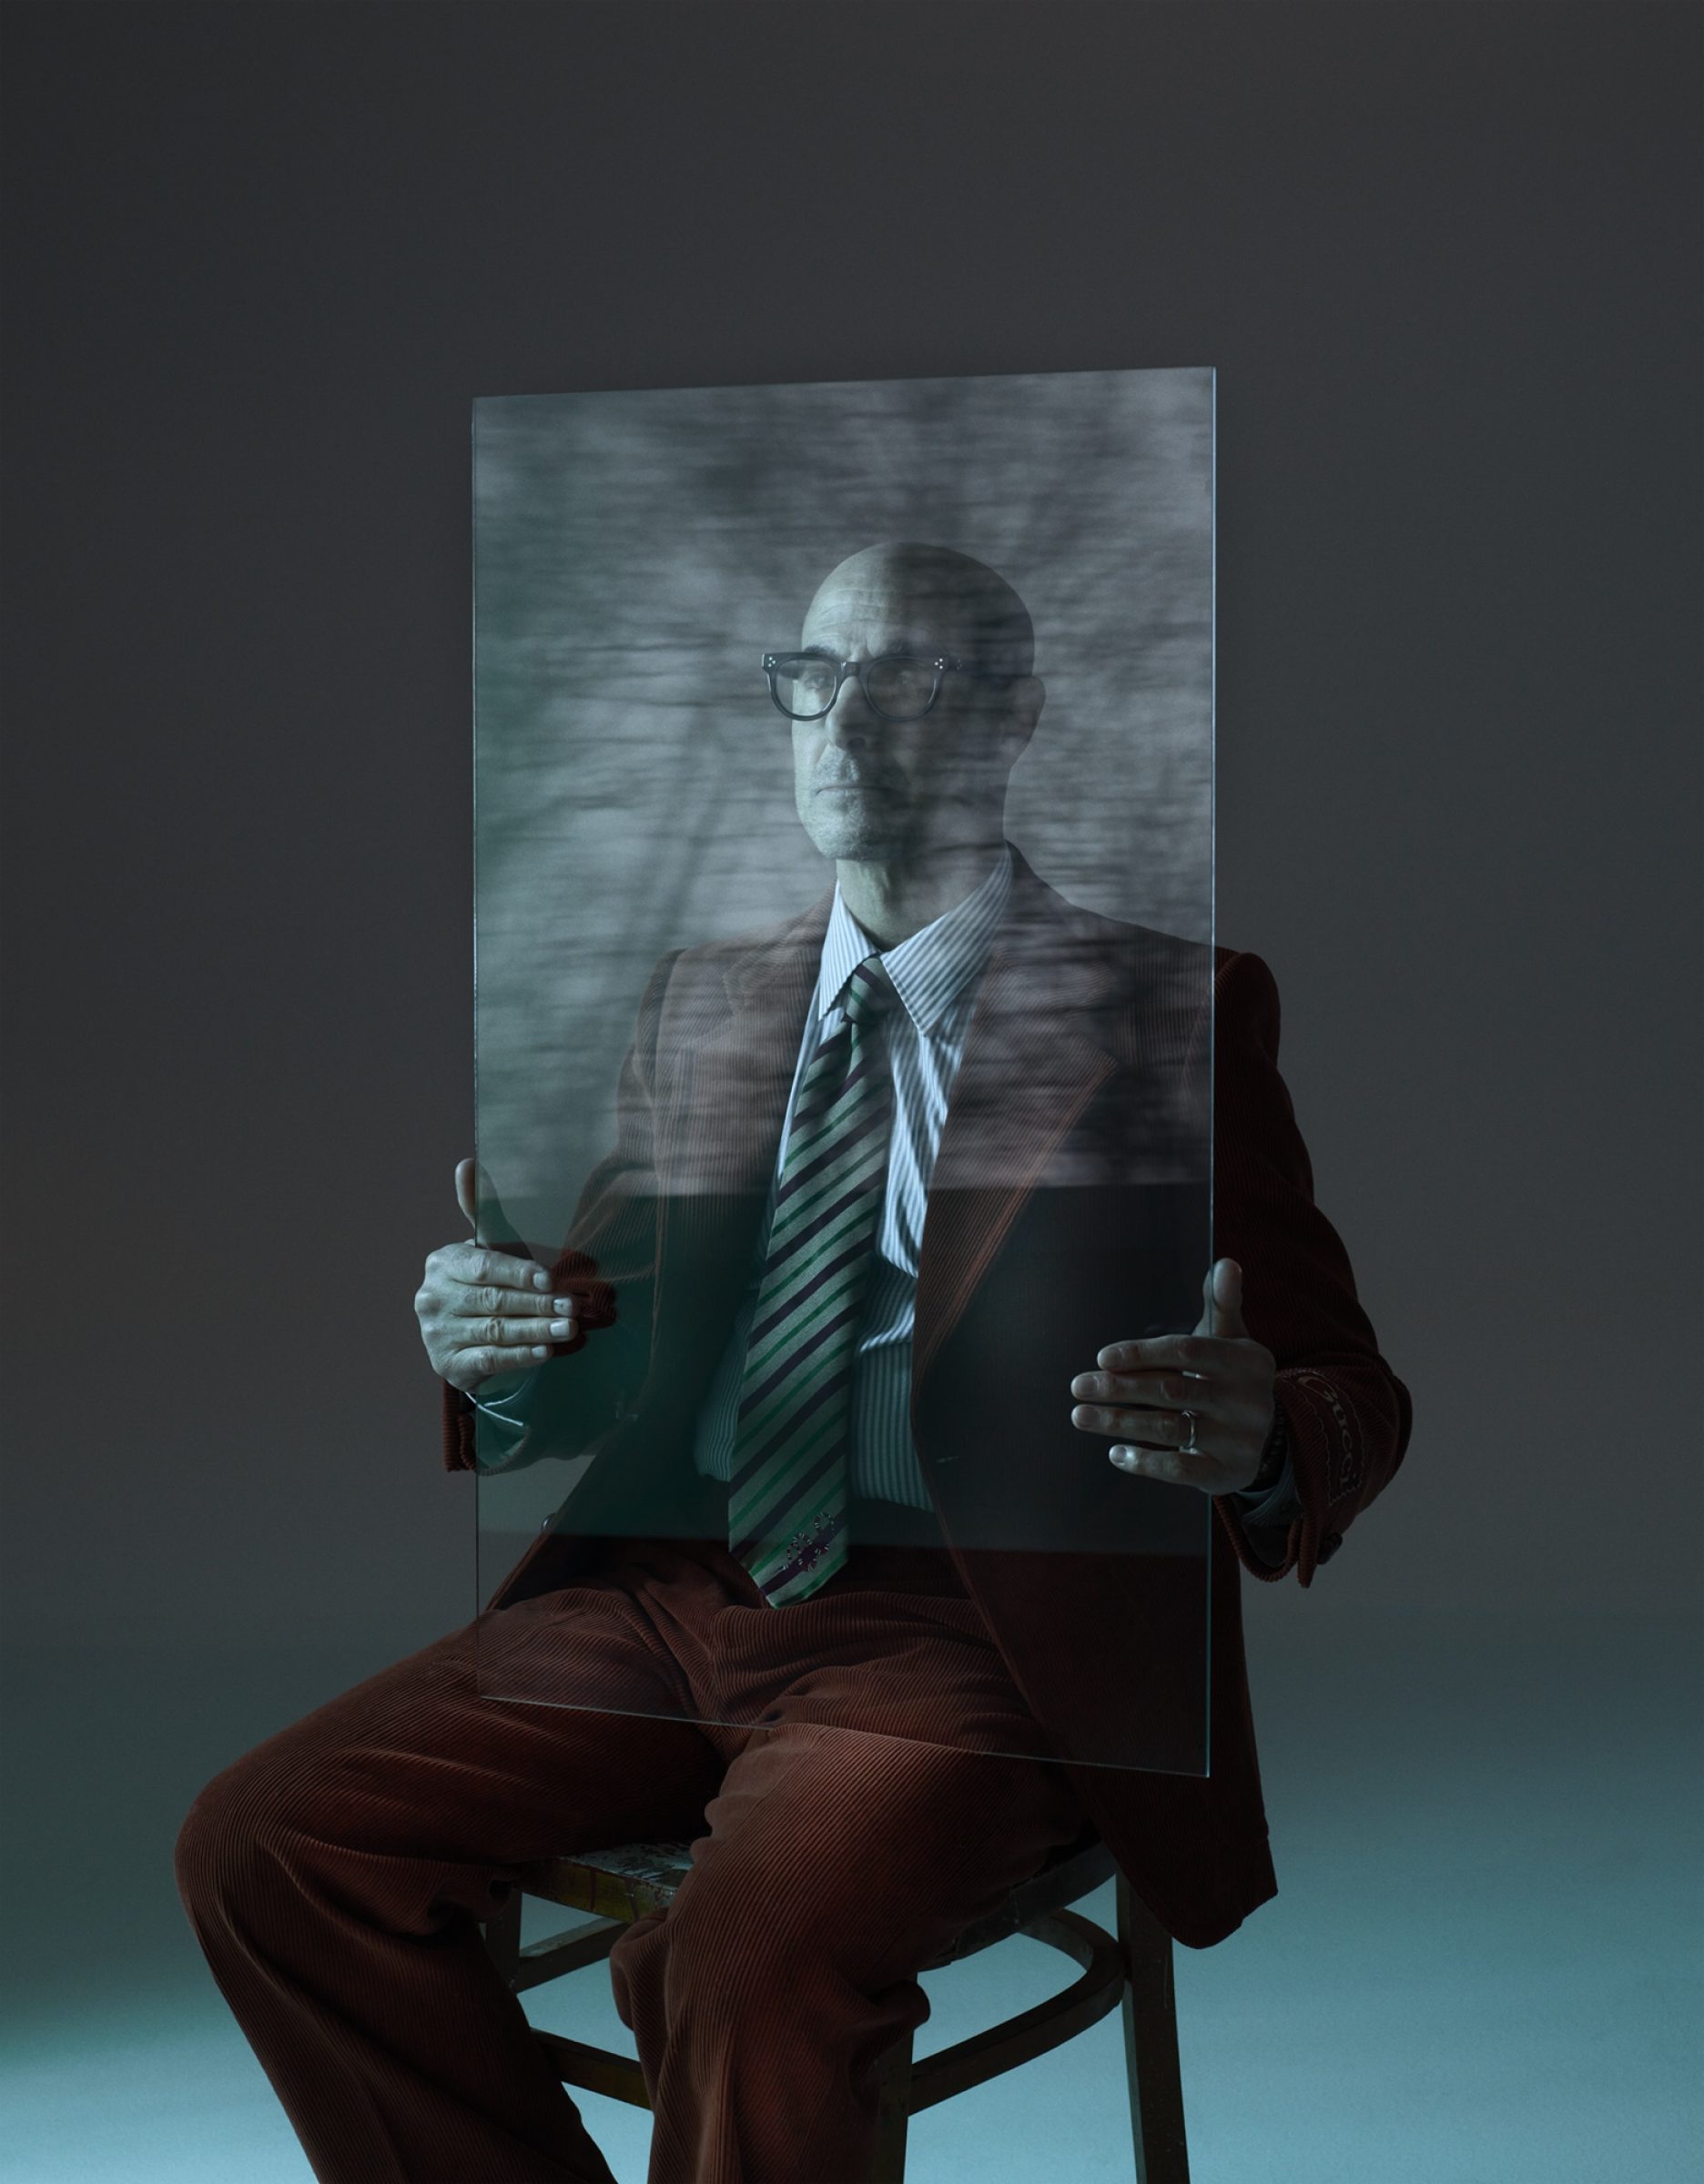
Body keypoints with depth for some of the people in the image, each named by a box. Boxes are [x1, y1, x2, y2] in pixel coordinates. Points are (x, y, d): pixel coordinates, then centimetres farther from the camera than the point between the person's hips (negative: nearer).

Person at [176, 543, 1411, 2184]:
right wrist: (497, 1358, -7)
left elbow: (1352, 1390, -2)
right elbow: (612, 1361, 18)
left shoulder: (1170, 1014, 1)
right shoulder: (699, 1003, 17)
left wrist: (1262, 1443, -28)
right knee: (260, 1846, -12)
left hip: (965, 1630, -5)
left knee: (754, 1967, -33)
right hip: (664, 1592, 6)